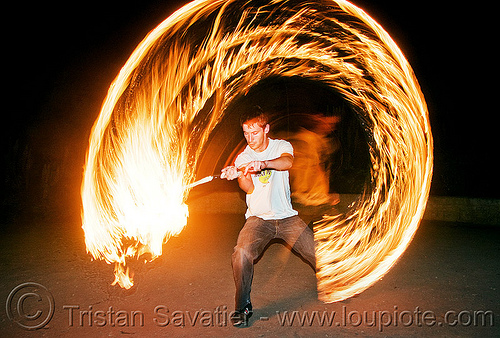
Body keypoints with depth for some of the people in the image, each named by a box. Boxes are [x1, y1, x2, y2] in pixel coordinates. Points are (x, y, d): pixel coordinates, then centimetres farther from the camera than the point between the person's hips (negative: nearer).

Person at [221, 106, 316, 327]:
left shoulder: (282, 146, 0)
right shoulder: (242, 159, 2)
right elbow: (249, 188, -14)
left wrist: (263, 163, -45)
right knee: (242, 253, -27)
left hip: (287, 216, 1)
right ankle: (243, 306, -5)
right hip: (258, 218, 0)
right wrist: (237, 176, -36)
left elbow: (287, 162, -25)